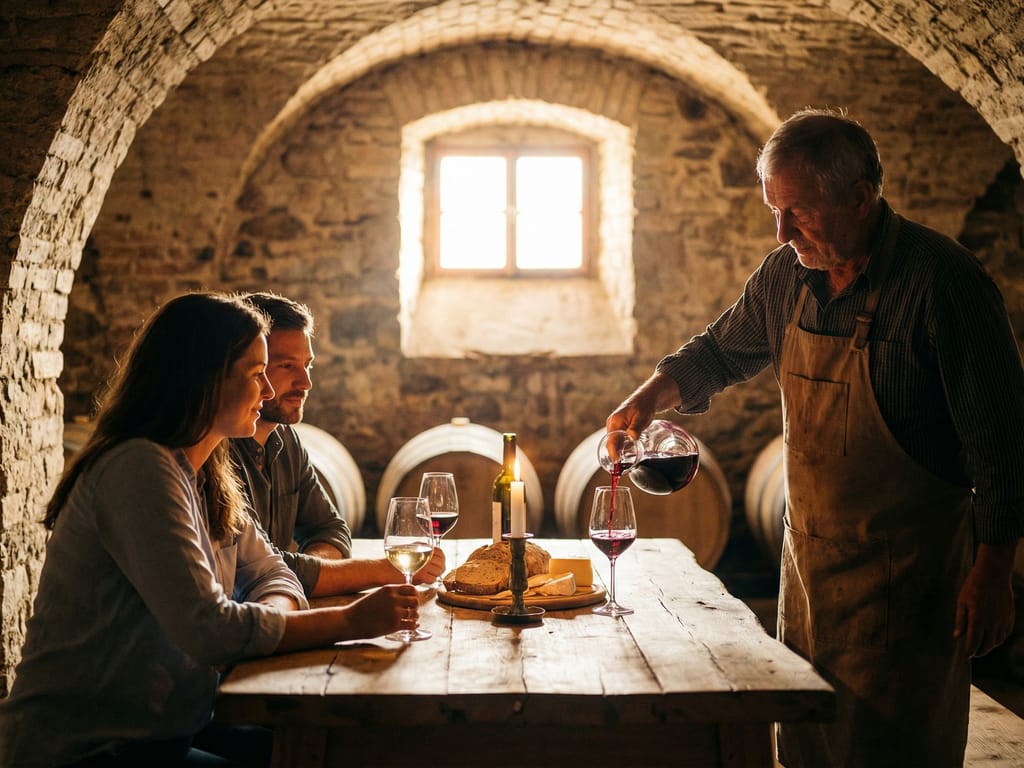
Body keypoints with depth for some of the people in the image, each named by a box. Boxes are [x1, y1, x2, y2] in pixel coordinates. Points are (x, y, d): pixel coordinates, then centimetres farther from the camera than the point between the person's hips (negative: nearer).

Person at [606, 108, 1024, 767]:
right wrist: (652, 394, 4)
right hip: (809, 555, 6)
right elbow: (722, 350, 20)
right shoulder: (786, 274, 2)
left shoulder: (942, 279, -17)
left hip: (906, 569, -6)